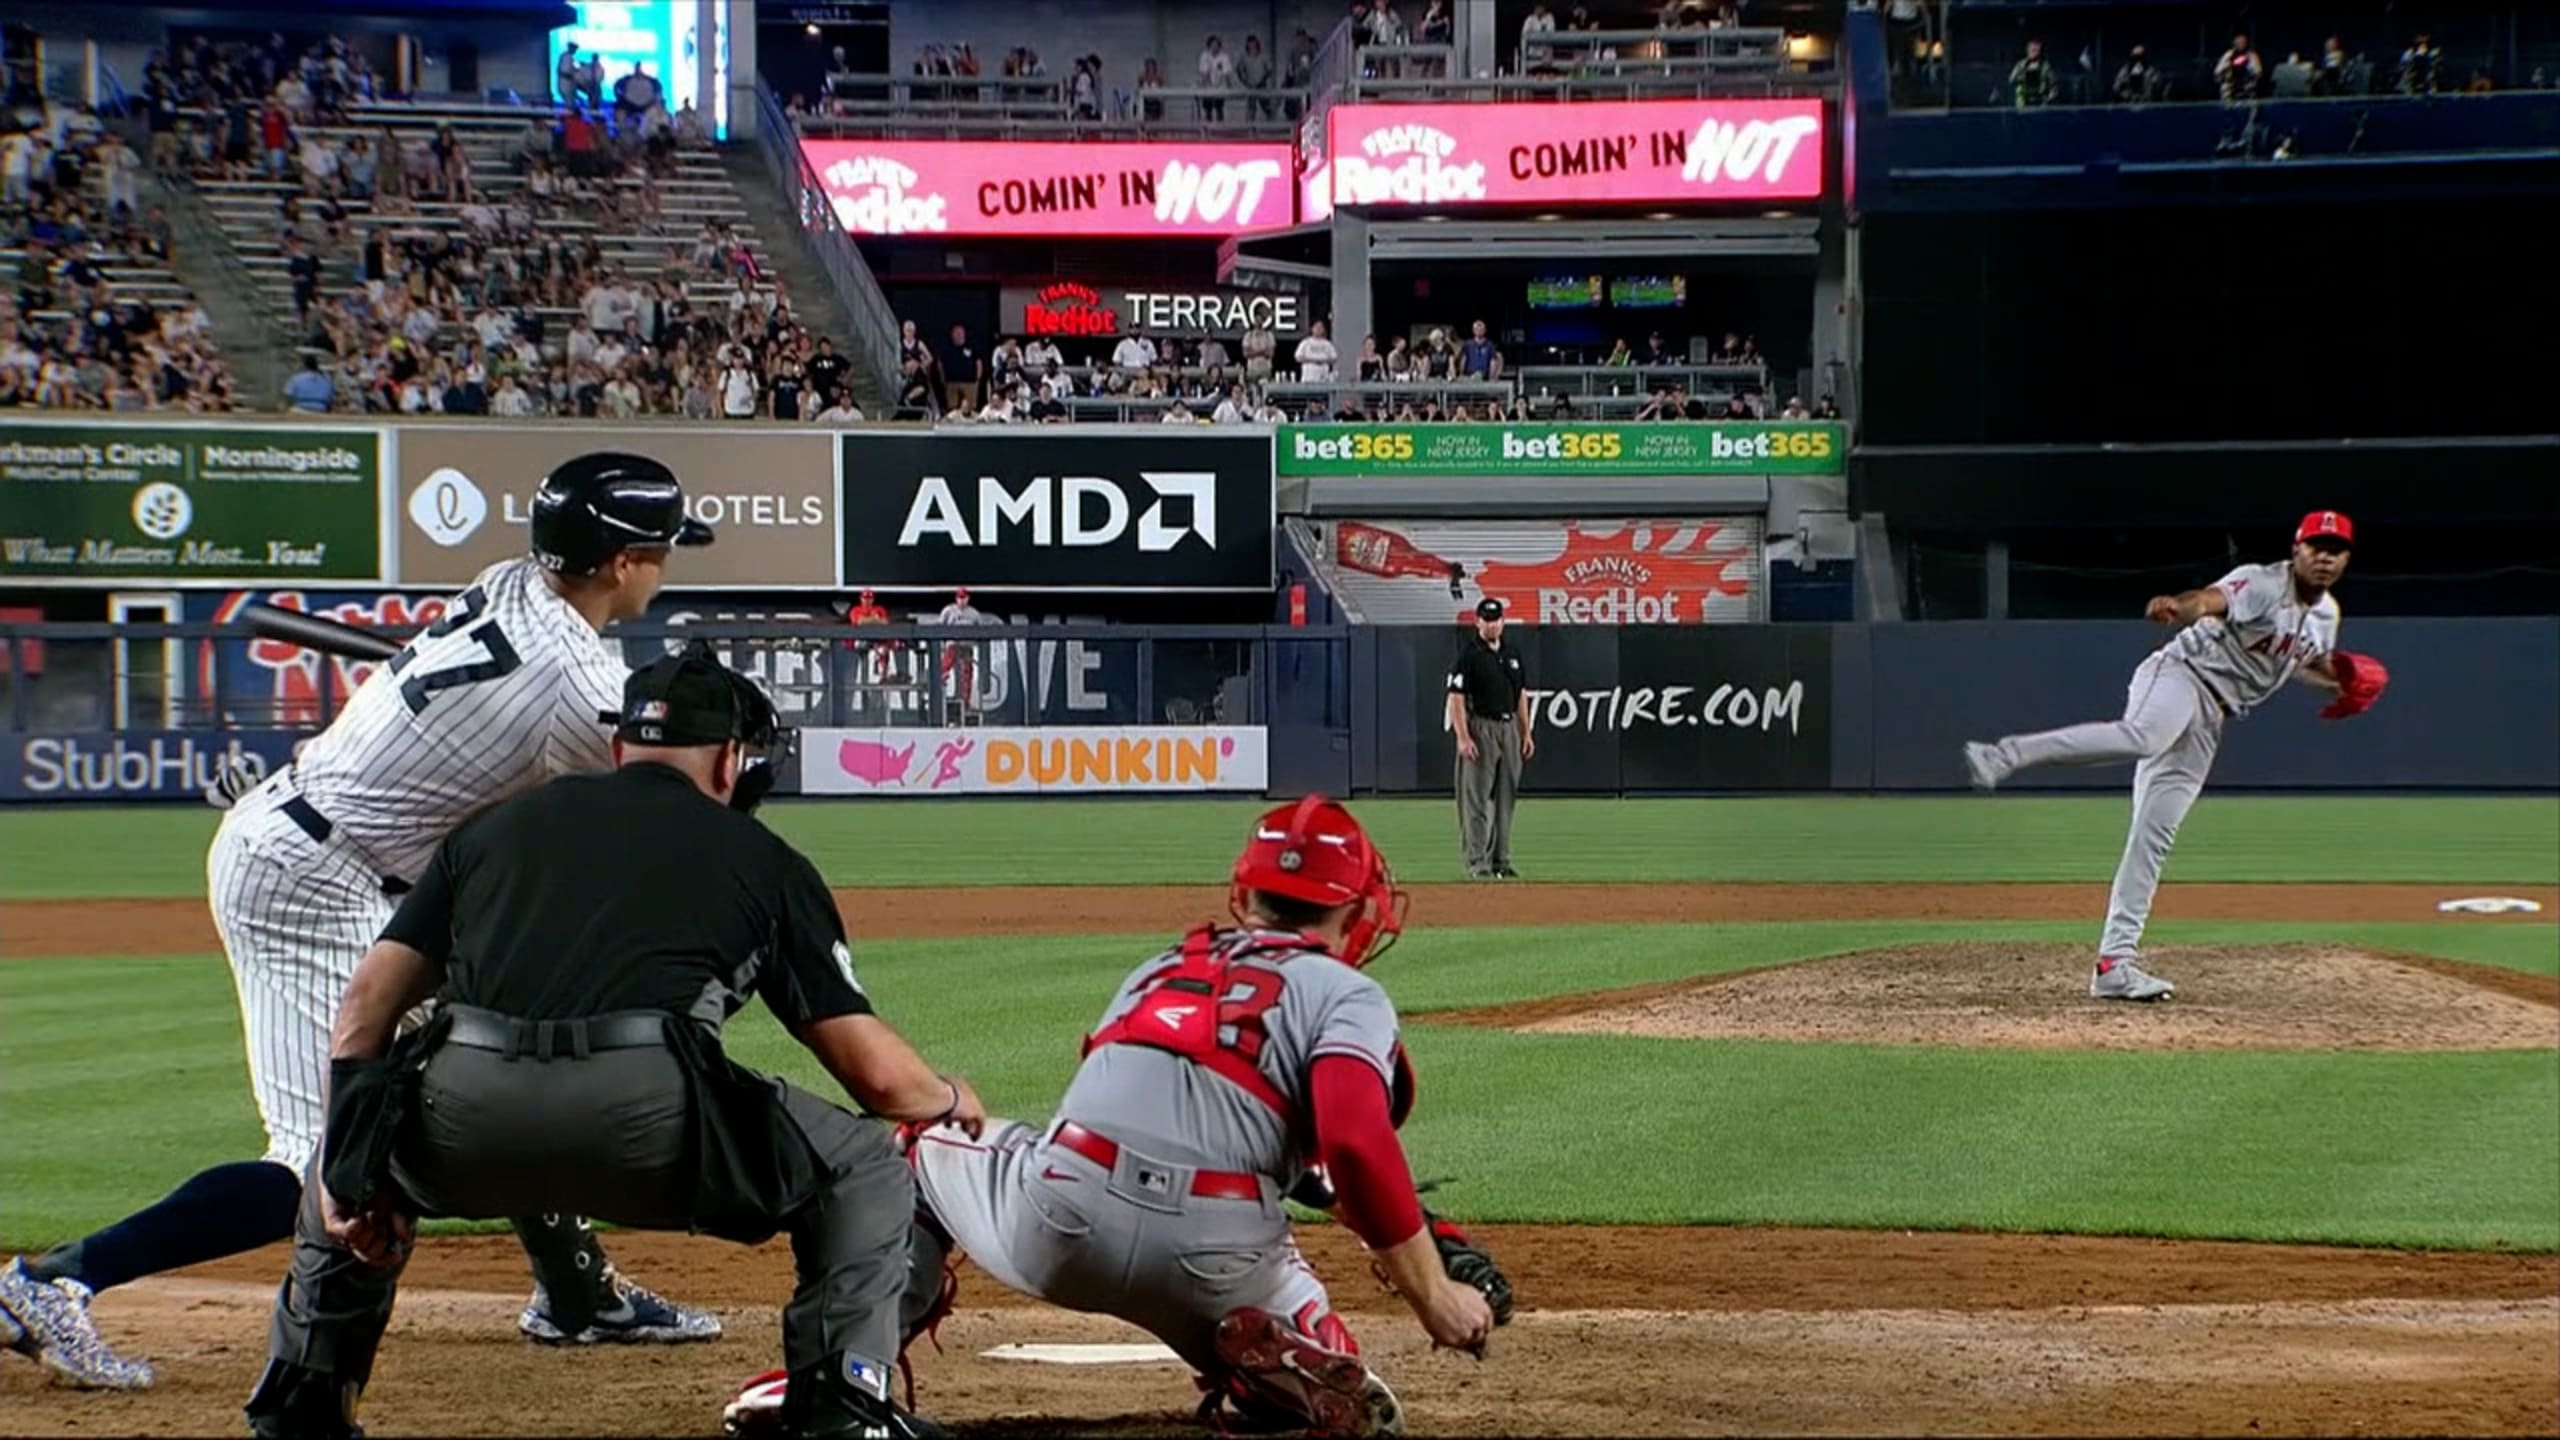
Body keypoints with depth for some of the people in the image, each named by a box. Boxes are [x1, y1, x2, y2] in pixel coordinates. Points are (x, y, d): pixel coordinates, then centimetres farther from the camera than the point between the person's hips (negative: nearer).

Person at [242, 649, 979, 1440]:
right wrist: (948, 1099, 40)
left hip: (461, 1130, 3)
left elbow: (366, 1002, 18)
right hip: (648, 1125, -3)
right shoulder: (762, 859, 22)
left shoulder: (498, 823, 29)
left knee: (350, 1155, 37)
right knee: (864, 1170, 21)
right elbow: (876, 1073, 18)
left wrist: (349, 1169, 20)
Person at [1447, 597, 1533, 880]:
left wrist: (1526, 732, 12)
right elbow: (1456, 698, -12)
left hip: (1509, 728, 7)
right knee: (1477, 799, -7)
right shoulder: (1469, 655, -7)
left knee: (1505, 798, 9)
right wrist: (1462, 737, -19)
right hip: (1480, 729, -7)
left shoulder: (1512, 654, 13)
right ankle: (1478, 862, -7)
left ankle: (1500, 861, 15)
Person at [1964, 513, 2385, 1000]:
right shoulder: (2261, 584, -9)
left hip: (2208, 719, 7)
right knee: (2142, 737, -41)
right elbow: (2211, 600, -30)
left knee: (2154, 836, 2)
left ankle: (2115, 962, -2)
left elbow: (2308, 663, 37)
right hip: (2180, 673, -7)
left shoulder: (2326, 614, 17)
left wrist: (2343, 681, 15)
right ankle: (2004, 756, -45)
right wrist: (2178, 607, -53)